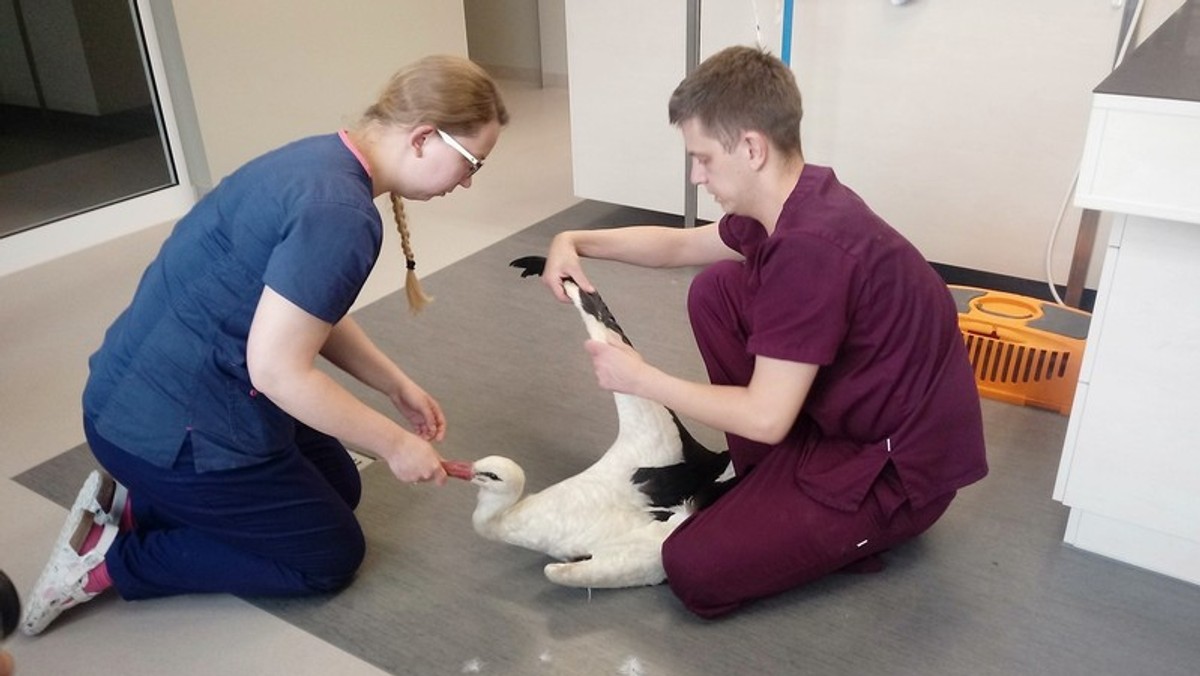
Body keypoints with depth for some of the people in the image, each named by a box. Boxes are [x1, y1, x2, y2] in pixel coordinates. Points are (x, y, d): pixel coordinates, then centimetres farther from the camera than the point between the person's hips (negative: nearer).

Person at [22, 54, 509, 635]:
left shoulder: (322, 162, 4)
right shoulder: (339, 212, -27)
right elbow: (278, 369, -27)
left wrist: (399, 387, 10)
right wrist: (395, 444, -15)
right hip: (171, 424, -10)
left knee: (339, 487, 23)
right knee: (331, 557, 7)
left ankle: (137, 502, 18)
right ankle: (111, 557, 6)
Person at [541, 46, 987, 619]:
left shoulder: (810, 247, -31)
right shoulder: (796, 200, -1)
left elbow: (764, 417, -27)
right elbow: (680, 246, 15)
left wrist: (639, 378, -15)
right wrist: (575, 241, 3)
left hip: (902, 468, -9)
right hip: (847, 409, 9)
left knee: (694, 571, -15)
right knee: (716, 292, 6)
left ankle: (849, 528, 8)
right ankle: (770, 482, 13)